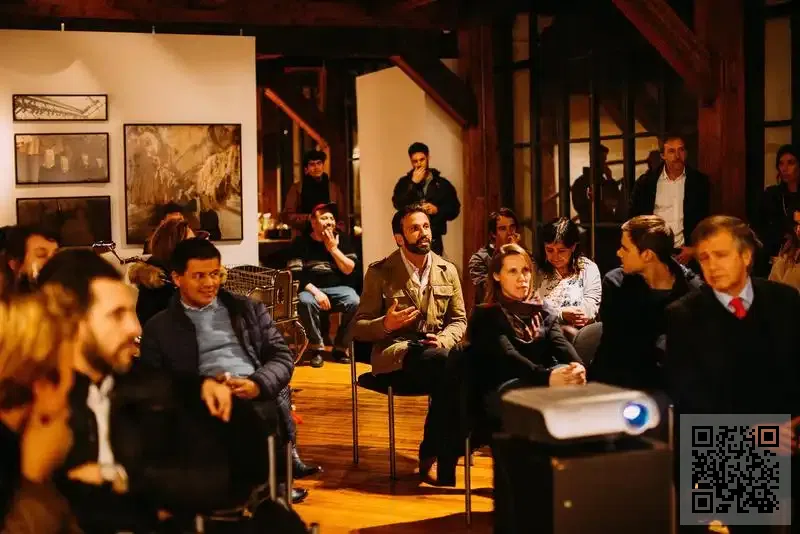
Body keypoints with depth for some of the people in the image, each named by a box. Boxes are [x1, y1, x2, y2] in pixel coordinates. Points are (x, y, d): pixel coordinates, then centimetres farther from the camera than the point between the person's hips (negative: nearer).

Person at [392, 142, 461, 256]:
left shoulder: (442, 183, 7)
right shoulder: (404, 182, 7)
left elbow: (454, 209, 7)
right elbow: (399, 205, -8)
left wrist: (437, 210, -11)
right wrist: (413, 183, -11)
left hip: (434, 240, 0)